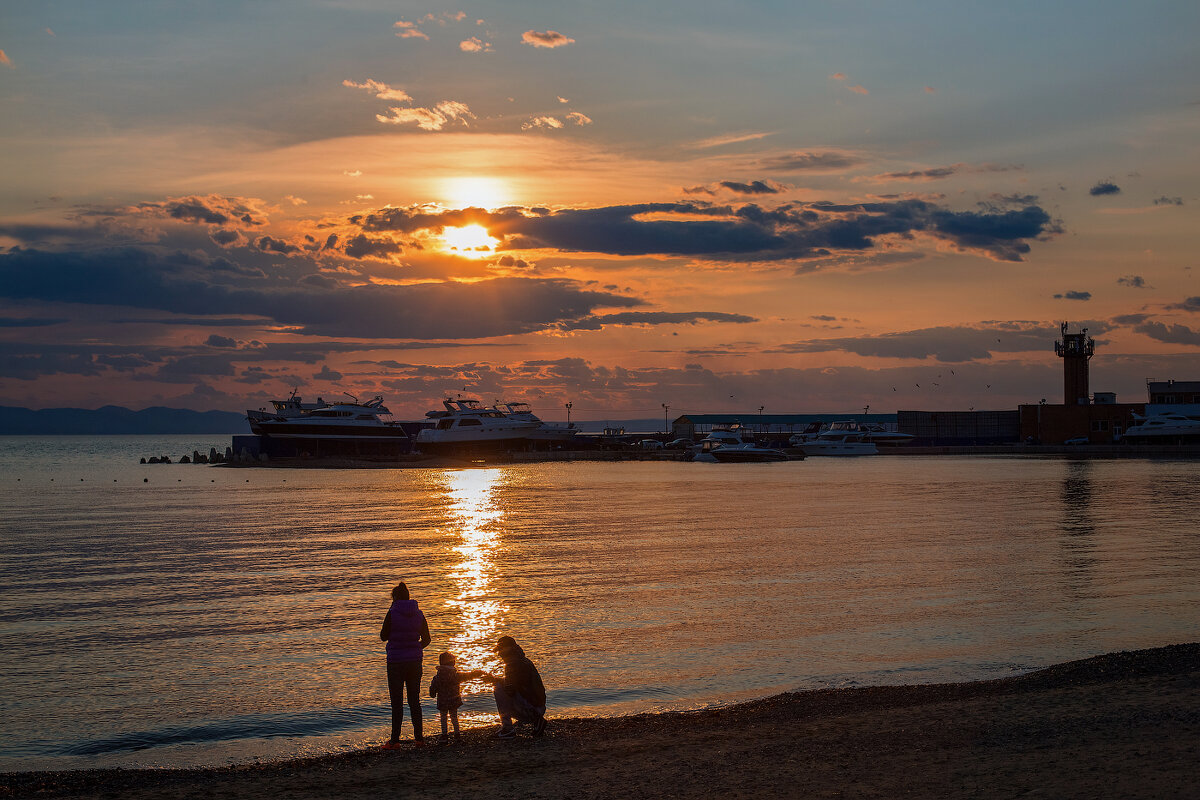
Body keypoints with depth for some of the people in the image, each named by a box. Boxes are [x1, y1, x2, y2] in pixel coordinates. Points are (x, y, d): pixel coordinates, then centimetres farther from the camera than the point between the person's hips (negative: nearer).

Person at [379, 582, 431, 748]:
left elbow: (384, 636, -1)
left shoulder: (393, 613, -11)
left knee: (397, 702, 0)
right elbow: (426, 640, 6)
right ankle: (418, 738, 14)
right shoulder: (418, 614, 2)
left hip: (396, 662, -4)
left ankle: (395, 740, 0)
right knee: (414, 700, 12)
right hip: (415, 661, 4)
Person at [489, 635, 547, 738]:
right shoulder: (524, 661, 17)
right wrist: (496, 679, 19)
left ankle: (507, 728, -11)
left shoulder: (513, 664, -14)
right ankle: (536, 720, 13)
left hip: (530, 706, -9)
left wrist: (496, 680, -3)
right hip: (539, 708, 9)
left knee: (499, 688, -10)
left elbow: (510, 690, -20)